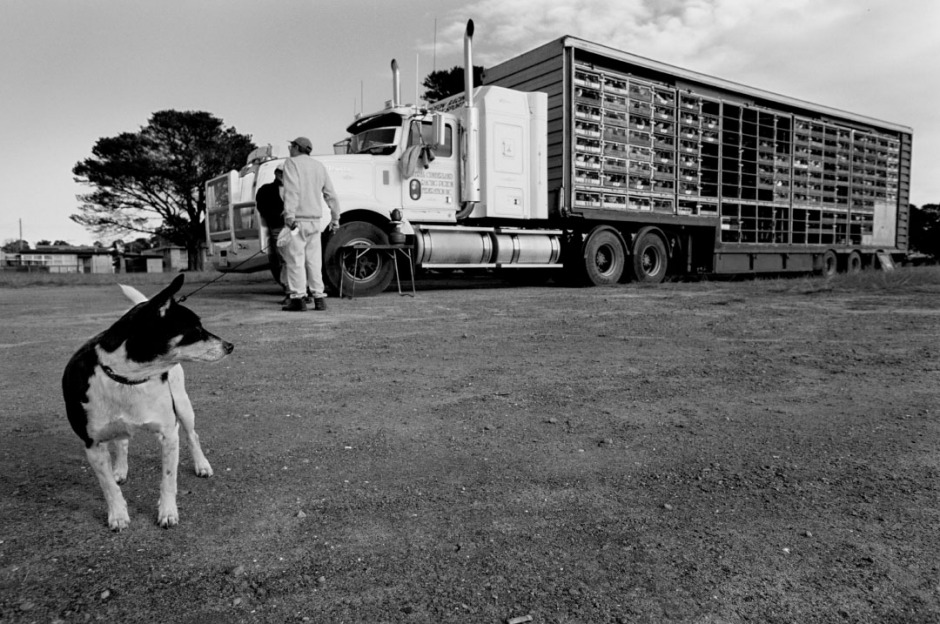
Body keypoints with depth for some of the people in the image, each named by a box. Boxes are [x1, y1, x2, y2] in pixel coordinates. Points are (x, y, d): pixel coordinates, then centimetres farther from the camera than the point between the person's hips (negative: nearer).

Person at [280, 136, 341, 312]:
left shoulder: (291, 163, -3)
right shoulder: (319, 166, 16)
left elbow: (292, 190, -18)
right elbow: (330, 194, 14)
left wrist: (289, 214, -24)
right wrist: (335, 217, 19)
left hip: (297, 218, -6)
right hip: (315, 219, 6)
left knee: (295, 259, -3)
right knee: (314, 260, 9)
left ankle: (298, 298, -5)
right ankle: (319, 298, 8)